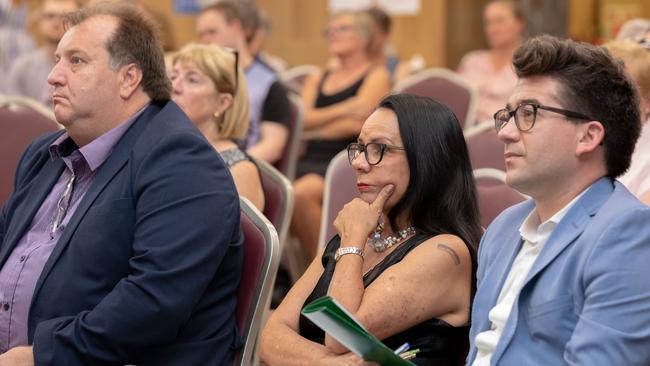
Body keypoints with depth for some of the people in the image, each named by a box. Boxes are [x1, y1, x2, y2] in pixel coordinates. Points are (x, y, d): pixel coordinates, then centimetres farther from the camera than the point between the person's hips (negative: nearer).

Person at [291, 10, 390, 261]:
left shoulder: (376, 75, 8)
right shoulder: (317, 78, 25)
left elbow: (356, 124, -5)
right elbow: (302, 119, 7)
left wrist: (310, 133, 2)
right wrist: (343, 110, -10)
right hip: (311, 160, 5)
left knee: (301, 193, -34)